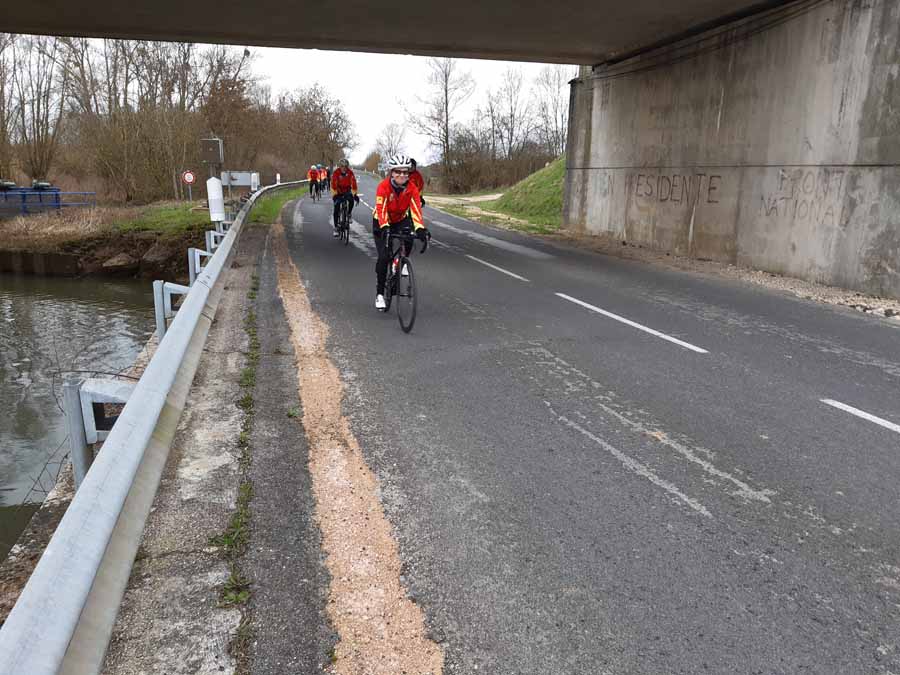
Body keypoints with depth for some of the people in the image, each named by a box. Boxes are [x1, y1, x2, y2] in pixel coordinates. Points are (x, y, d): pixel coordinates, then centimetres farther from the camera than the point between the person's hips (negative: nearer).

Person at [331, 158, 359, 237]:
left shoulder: (350, 173, -15)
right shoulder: (336, 173, -20)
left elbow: (353, 184, -16)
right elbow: (333, 185, -24)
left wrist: (355, 194, -22)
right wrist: (334, 195, -33)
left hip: (347, 191, 1)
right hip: (338, 192, -1)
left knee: (351, 200, -30)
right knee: (336, 209, -10)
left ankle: (349, 214, -1)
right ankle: (336, 227, -4)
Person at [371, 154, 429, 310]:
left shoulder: (412, 188, -21)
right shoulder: (383, 186, -29)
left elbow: (416, 209, -32)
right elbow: (381, 209, -40)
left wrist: (420, 228, -49)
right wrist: (384, 228, -57)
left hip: (401, 219, 2)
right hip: (381, 222, -2)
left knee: (409, 237, -31)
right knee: (383, 257, -13)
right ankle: (379, 294, 1)